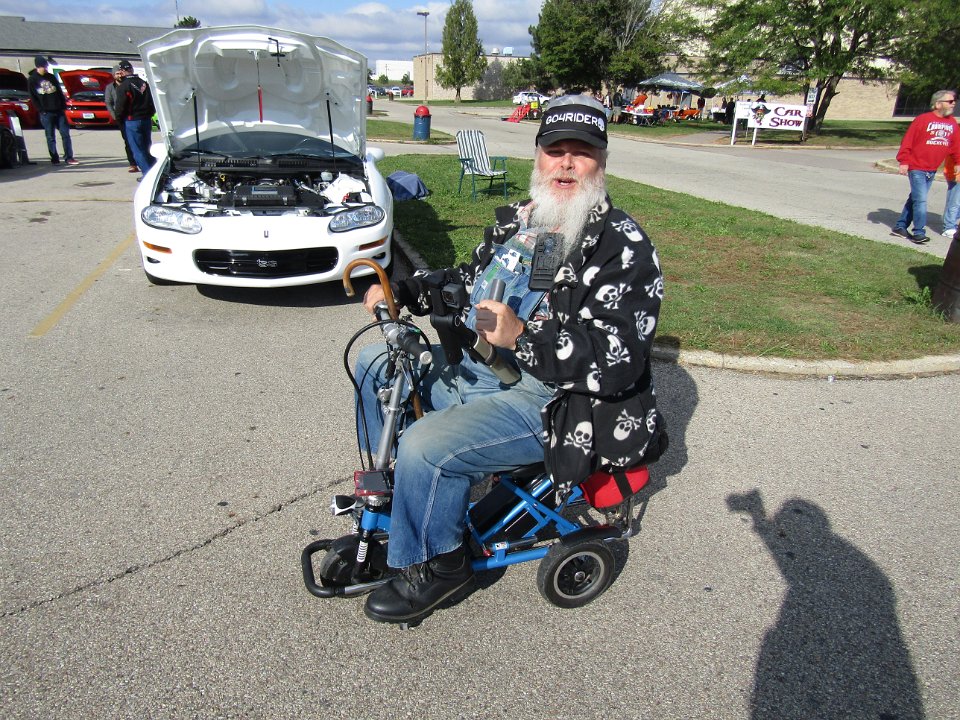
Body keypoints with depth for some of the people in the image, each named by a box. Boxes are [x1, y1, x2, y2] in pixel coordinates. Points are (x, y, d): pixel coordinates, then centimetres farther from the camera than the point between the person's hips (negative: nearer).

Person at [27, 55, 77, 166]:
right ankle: (54, 159, 5)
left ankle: (69, 157, 0)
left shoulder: (51, 77, 12)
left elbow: (60, 92, 13)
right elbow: (33, 98, 0)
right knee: (50, 137, 1)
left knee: (65, 134, -3)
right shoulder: (32, 80, 2)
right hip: (46, 113, -3)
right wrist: (41, 110, -8)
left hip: (59, 111, 3)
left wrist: (63, 106, 4)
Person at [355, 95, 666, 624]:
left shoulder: (622, 246, -15)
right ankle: (392, 494, 27)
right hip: (481, 370, 9)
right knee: (377, 362, 10)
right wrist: (401, 290, 9)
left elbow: (620, 362, -24)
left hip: (552, 403, -9)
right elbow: (469, 279, 24)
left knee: (426, 446, -27)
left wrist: (523, 336, -34)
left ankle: (436, 567, 4)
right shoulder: (518, 220, 10)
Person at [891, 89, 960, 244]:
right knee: (920, 200, -9)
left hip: (932, 170, 6)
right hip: (916, 167, -6)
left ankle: (900, 227, 20)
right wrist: (903, 162, -14)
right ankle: (919, 233, -4)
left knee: (915, 199, 11)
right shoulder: (922, 119, -10)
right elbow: (907, 141, -10)